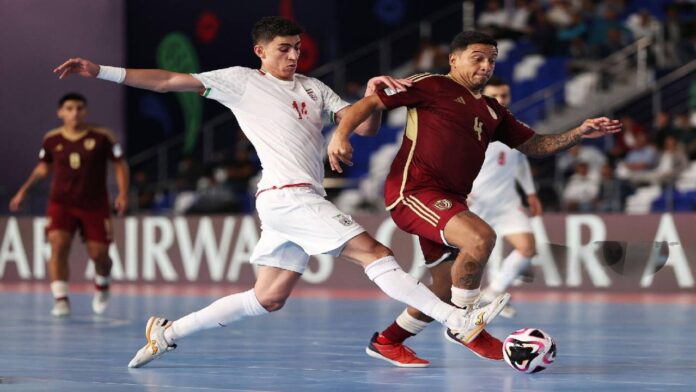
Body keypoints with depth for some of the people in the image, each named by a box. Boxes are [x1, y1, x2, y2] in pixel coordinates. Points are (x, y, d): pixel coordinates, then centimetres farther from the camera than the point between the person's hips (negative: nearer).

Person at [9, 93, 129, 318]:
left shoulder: (102, 137, -7)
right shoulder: (52, 139, 0)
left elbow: (120, 164, 2)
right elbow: (44, 167, 17)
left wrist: (123, 193, -11)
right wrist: (24, 190, 11)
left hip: (95, 205, -1)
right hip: (61, 204, 1)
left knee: (99, 254, 1)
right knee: (58, 246, -20)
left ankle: (102, 286, 36)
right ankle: (61, 299, -19)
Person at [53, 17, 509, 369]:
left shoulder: (314, 88, 19)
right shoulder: (241, 81, 3)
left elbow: (363, 127, 14)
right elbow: (169, 81, 2)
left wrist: (372, 96, -8)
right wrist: (102, 71, -4)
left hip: (300, 201, 7)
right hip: (286, 194, -7)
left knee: (268, 299, 8)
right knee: (375, 253, -14)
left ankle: (167, 333, 16)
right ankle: (459, 320, -20)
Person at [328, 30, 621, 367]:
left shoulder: (491, 111, 19)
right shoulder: (432, 86, -2)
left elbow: (533, 145, 23)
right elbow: (370, 103, -4)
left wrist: (579, 133, 10)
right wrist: (341, 134, -21)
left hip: (450, 200, 9)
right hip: (413, 190, -9)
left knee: (446, 293, 10)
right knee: (480, 237, -29)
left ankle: (386, 342, 31)